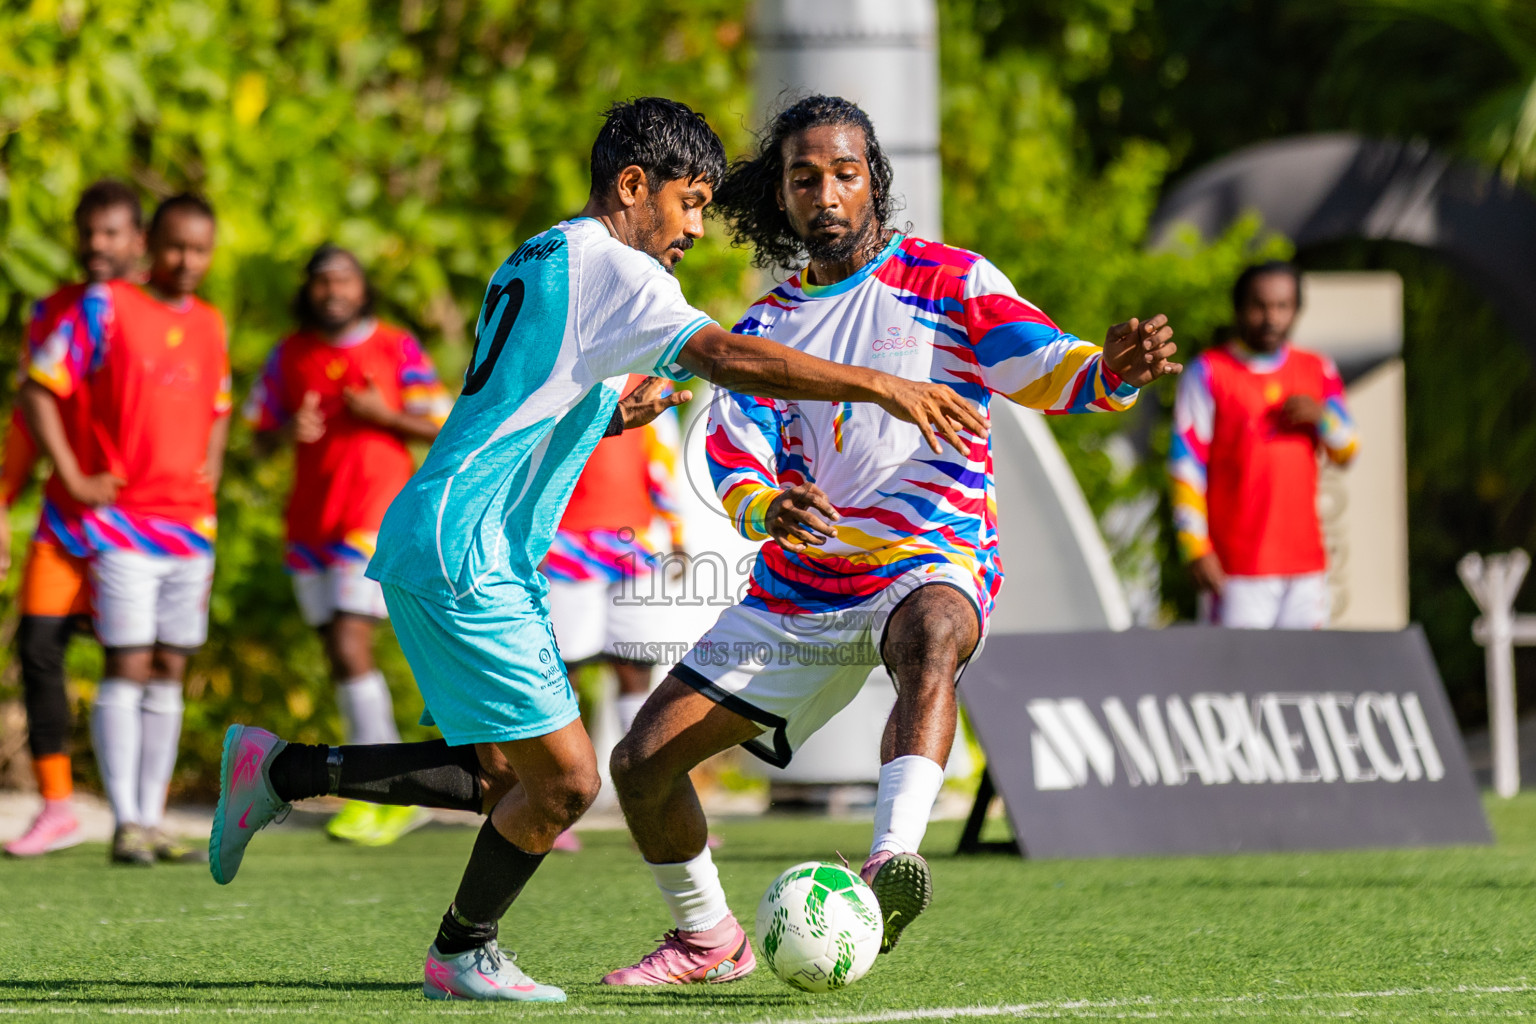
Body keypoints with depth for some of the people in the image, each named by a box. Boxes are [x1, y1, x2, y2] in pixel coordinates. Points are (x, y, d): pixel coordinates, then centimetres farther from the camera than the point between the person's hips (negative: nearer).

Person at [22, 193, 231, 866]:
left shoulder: (210, 326, 13)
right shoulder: (105, 309, -5)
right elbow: (37, 390, -7)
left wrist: (211, 468, 10)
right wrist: (73, 480, -12)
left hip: (189, 525, 6)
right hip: (120, 524, -6)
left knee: (169, 675, 6)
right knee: (128, 668, -9)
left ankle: (152, 821, 9)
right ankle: (126, 825, -9)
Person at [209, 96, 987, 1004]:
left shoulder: (538, 260, 19)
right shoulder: (606, 264, -11)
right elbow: (724, 357, -25)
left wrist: (609, 416, 13)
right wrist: (883, 386, -28)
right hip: (458, 559, -10)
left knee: (507, 777, 14)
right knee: (565, 777, -7)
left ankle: (280, 770, 18)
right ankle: (462, 954, 11)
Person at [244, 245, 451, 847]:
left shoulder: (396, 349, 0)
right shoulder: (289, 356, 10)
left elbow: (440, 429, 1)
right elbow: (261, 431, 14)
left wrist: (382, 414, -15)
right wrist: (290, 430, -8)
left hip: (376, 515, -5)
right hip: (311, 520, 5)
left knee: (350, 644, -17)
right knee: (340, 652, 6)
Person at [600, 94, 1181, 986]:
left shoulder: (946, 280, -1)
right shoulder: (768, 327, 10)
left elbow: (1042, 367, -15)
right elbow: (733, 461, -3)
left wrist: (1112, 370, -39)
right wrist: (767, 509, -28)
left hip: (931, 561, -5)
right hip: (800, 581, 5)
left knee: (930, 637, -42)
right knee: (645, 761, 3)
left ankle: (894, 860, -60)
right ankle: (707, 938, 27)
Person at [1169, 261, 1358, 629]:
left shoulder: (1318, 371, 15)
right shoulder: (1208, 373, 0)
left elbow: (1345, 453, 18)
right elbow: (1186, 466, -3)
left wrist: (1322, 417, -5)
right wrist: (1195, 549, -11)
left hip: (1305, 562, 5)